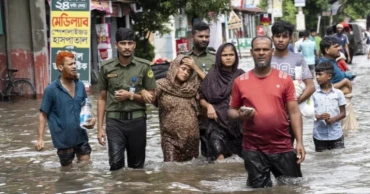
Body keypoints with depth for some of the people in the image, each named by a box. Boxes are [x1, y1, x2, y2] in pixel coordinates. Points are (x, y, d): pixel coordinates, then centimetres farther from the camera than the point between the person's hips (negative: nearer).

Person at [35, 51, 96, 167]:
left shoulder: (80, 85, 1)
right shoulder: (51, 90, -12)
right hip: (63, 139, -4)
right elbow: (43, 115, -8)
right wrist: (40, 138, -14)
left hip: (81, 137, 4)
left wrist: (91, 119, -6)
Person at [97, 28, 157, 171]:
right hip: (114, 121, 0)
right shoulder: (106, 67, 3)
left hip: (137, 120, 1)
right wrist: (100, 127, 4)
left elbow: (151, 97, 4)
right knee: (115, 163, -12)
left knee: (137, 165, 8)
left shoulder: (144, 66, 0)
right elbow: (102, 99, 8)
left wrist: (131, 96, -12)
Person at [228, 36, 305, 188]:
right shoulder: (240, 81, 3)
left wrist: (299, 141, -8)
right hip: (253, 150, 0)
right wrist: (240, 115, -14)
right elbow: (231, 111, 10)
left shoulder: (285, 79, 1)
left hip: (283, 147, 0)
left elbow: (294, 112, 0)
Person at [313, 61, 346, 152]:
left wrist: (332, 119, -15)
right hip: (319, 135, 0)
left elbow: (343, 113, 4)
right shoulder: (314, 94, -1)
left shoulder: (338, 93, 0)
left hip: (336, 134, 0)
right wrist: (319, 117, -20)